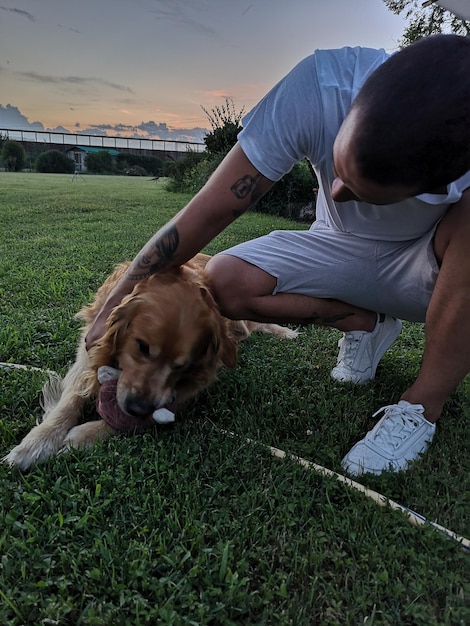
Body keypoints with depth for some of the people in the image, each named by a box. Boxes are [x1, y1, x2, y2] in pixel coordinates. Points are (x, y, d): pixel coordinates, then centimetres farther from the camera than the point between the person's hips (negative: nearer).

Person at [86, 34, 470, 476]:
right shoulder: (323, 85, -31)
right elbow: (211, 210, -29)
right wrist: (115, 308, -26)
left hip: (432, 267, -1)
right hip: (343, 249, 2)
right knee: (225, 280, -23)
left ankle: (421, 409, -19)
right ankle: (366, 324, -3)